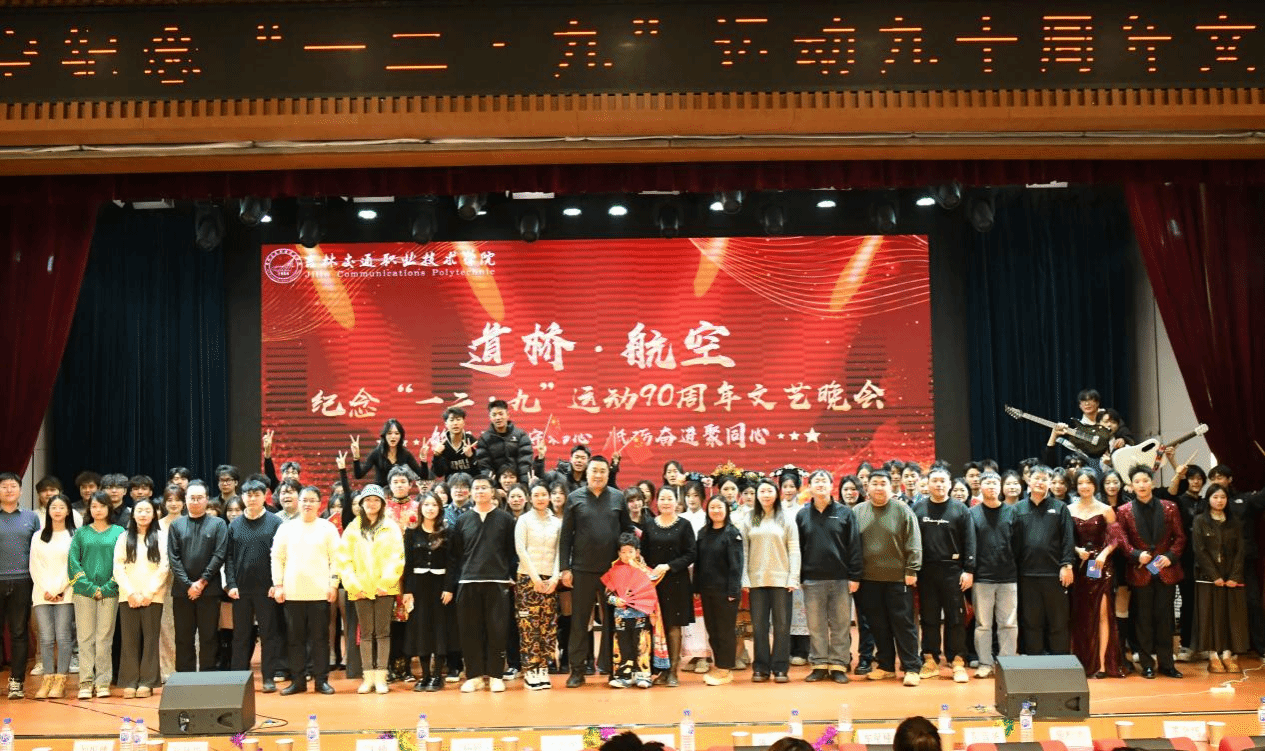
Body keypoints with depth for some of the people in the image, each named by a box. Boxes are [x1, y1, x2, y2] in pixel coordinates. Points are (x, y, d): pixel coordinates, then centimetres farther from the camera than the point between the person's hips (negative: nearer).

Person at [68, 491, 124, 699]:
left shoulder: (119, 532, 6)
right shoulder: (81, 533, 9)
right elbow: (73, 563, 2)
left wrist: (106, 588, -8)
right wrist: (90, 587, -8)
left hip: (109, 593, -1)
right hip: (84, 592, 1)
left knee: (105, 638, 1)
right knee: (85, 638, 1)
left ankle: (103, 682, 5)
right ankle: (86, 683, 4)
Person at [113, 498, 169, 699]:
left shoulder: (161, 537, 5)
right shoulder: (124, 538, 11)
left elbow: (164, 568, -1)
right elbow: (118, 568, 4)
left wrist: (149, 592, -9)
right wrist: (131, 593, -7)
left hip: (153, 597, -1)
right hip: (128, 597, 2)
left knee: (150, 638, -1)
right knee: (130, 639, 1)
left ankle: (147, 682, 3)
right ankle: (130, 682, 5)